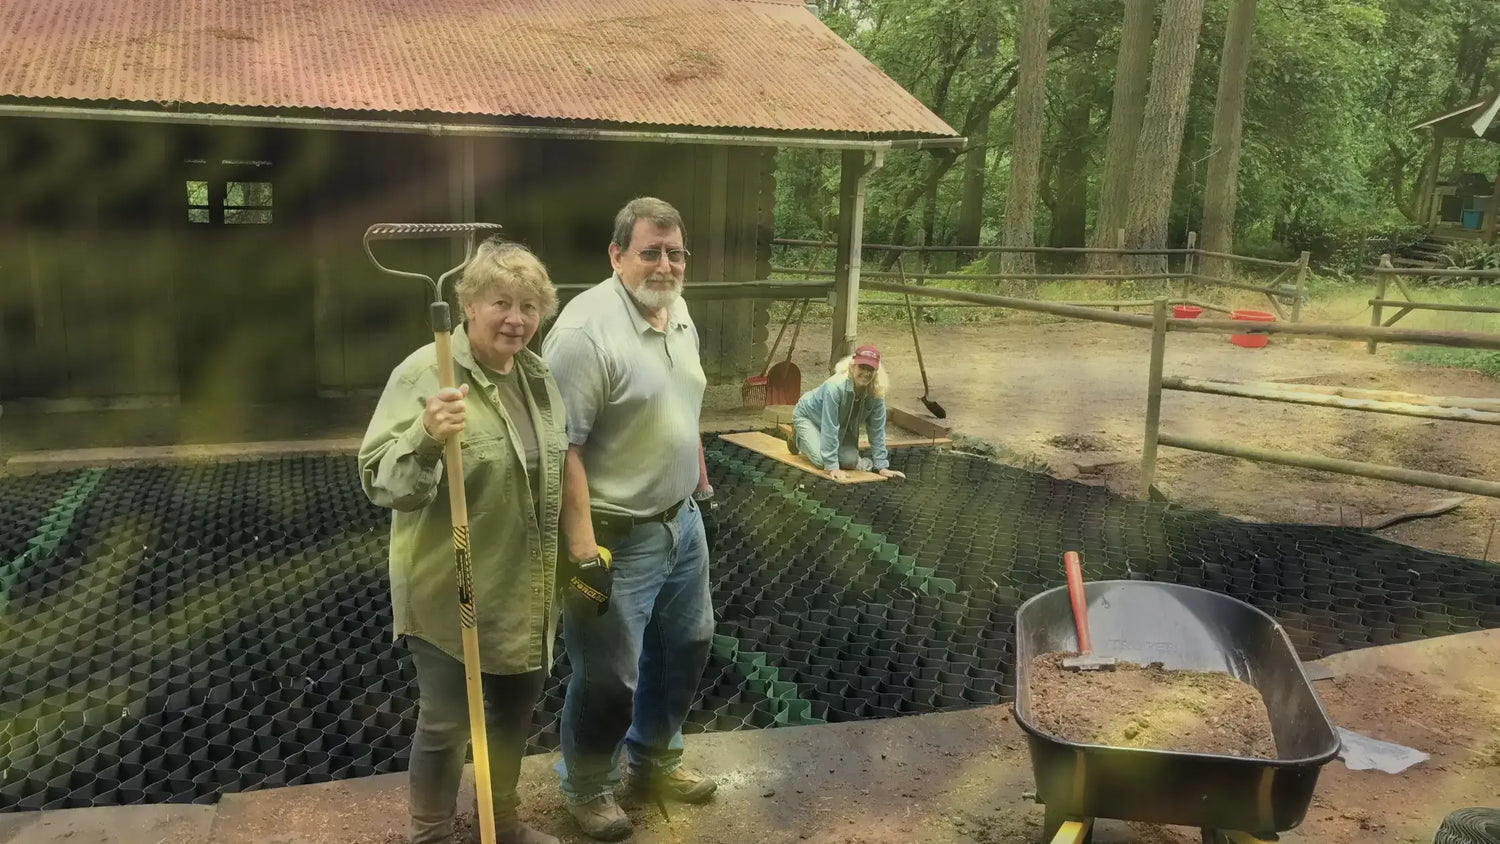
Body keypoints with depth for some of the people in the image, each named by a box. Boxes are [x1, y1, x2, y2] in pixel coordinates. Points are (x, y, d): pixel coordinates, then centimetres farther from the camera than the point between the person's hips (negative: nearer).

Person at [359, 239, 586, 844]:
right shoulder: (425, 373, -18)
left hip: (523, 592, 7)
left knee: (515, 713, 21)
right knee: (446, 722, 9)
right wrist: (425, 438, -41)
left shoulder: (538, 376, 5)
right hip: (451, 592, -7)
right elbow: (381, 483, -22)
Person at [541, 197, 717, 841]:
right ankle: (586, 788, 32)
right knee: (609, 678, 6)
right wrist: (581, 542, -28)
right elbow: (561, 446, -26)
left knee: (685, 645, 22)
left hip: (682, 521, 9)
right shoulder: (586, 330, -24)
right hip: (620, 537, -9)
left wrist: (700, 477, 23)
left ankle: (654, 762, 44)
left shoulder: (679, 312, 5)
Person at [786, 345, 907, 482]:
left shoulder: (876, 393, -25)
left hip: (842, 426, 5)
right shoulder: (835, 386, -41)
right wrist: (832, 467, -39)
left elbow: (877, 430, -15)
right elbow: (829, 428, -39)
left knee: (850, 461, -14)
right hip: (809, 415, -5)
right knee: (821, 461, -21)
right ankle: (798, 437, 12)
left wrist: (881, 466, -16)